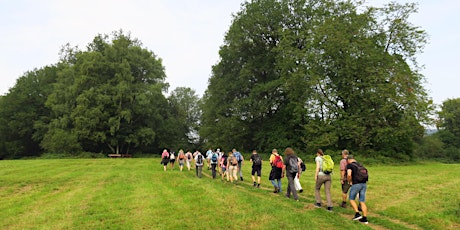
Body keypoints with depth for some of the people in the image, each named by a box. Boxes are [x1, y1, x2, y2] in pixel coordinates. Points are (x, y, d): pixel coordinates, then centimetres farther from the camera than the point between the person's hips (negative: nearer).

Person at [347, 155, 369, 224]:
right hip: (364, 184, 6)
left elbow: (349, 175, -17)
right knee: (362, 201, 9)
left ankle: (357, 214, 4)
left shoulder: (349, 165, -1)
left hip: (356, 184, -6)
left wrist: (349, 182, 0)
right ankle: (365, 218, 9)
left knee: (351, 199, 12)